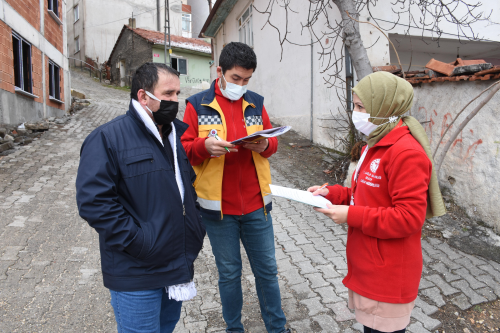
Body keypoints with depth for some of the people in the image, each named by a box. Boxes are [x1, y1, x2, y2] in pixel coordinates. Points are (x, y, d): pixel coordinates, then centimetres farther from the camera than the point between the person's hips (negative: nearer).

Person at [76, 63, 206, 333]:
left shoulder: (180, 134, 10)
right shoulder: (108, 138, -13)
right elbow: (93, 201, -20)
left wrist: (196, 227, 8)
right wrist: (138, 242, -22)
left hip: (178, 267, 7)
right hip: (136, 276, -7)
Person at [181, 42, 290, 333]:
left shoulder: (256, 103, 6)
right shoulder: (197, 105, -3)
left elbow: (273, 143, 11)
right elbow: (184, 149, -3)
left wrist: (264, 145, -12)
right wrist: (204, 145, -24)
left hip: (256, 205, 3)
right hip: (218, 207, -2)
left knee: (267, 269, 15)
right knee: (229, 272, 14)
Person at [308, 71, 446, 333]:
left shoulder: (406, 154, -22)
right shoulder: (376, 146, 9)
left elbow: (409, 218, -24)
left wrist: (351, 215, -22)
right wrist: (331, 194, 2)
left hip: (388, 278, -9)